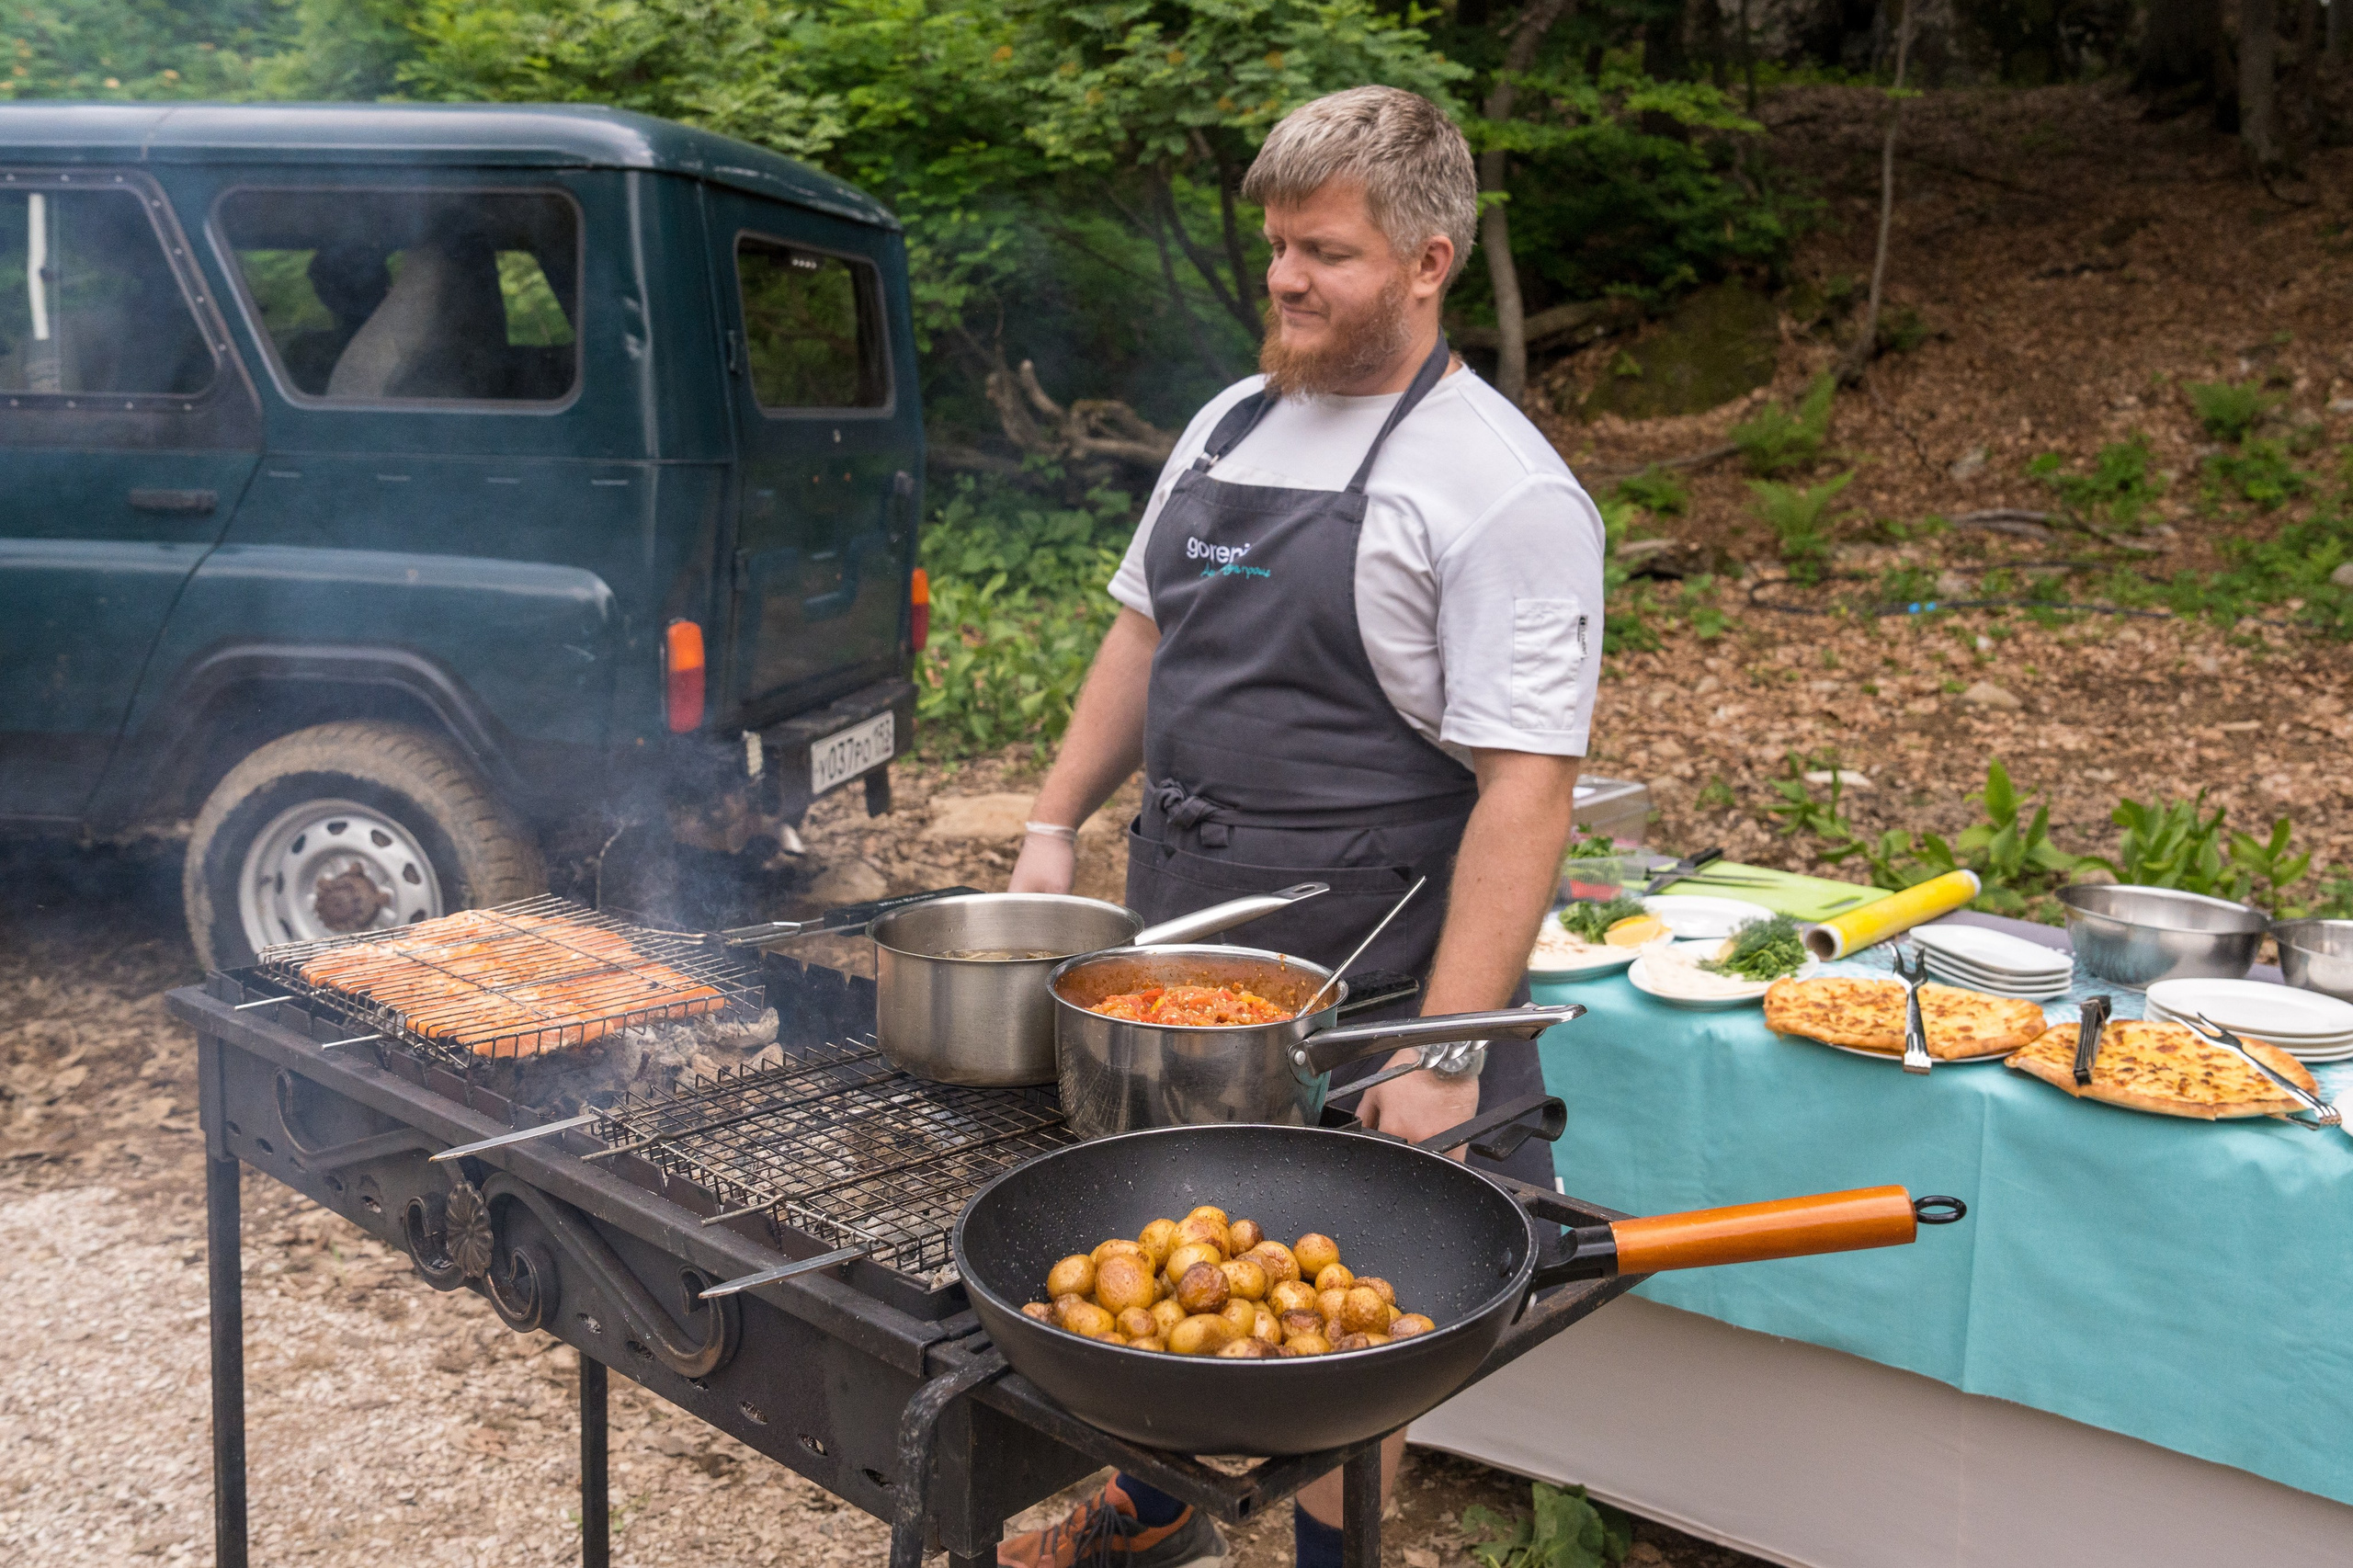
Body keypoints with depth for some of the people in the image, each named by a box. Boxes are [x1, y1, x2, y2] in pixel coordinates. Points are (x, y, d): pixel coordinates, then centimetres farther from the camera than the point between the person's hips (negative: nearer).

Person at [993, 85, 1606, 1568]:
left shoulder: (1498, 486, -15)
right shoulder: (1229, 424, 9)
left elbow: (1527, 789, -20)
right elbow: (1146, 632, 19)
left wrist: (1445, 1052, -25)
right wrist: (1057, 823, 12)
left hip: (1355, 966, -7)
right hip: (1177, 937, 7)